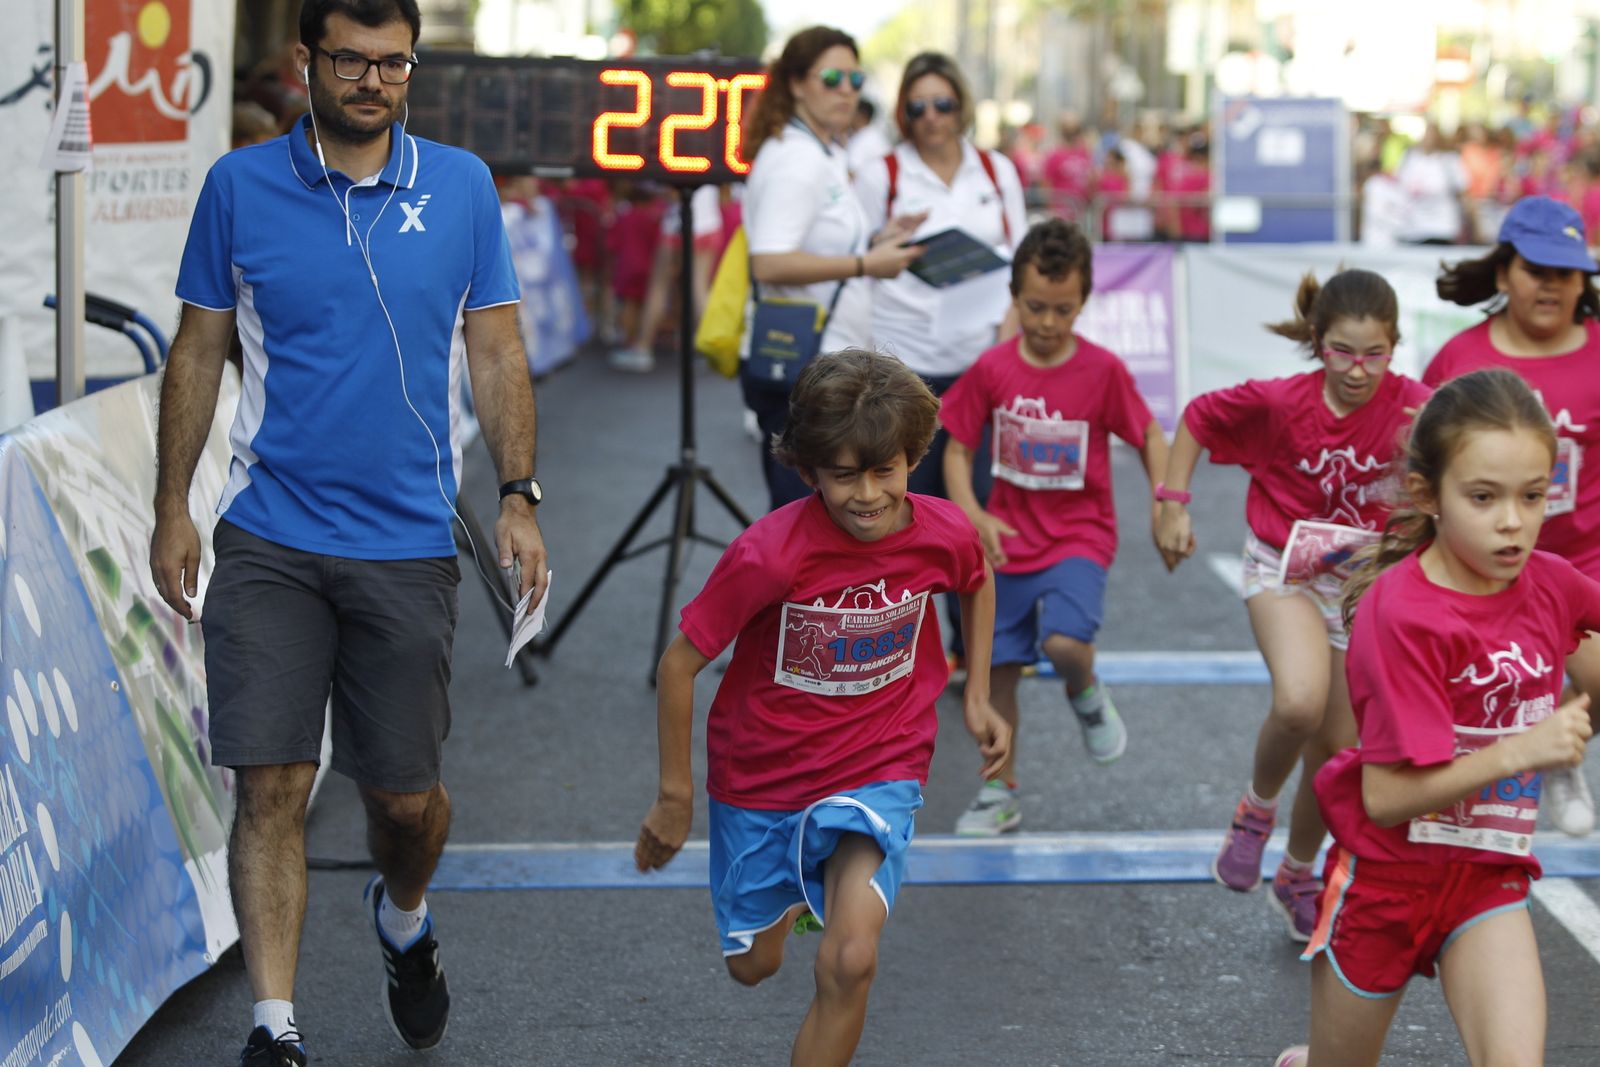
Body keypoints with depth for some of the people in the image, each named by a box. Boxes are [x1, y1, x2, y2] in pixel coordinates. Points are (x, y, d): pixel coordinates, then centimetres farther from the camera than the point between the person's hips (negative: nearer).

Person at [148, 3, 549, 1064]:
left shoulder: (462, 185, 3)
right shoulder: (240, 186, 1)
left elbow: (497, 351, 7)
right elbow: (198, 352, 7)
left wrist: (518, 497, -1)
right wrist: (172, 510, 3)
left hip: (409, 543, 1)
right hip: (268, 539, -1)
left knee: (406, 794, 8)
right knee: (271, 783, -7)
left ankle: (403, 919, 41)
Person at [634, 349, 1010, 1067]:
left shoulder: (944, 534, -16)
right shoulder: (768, 554, -26)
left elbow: (977, 583, 12)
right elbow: (679, 664, -14)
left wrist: (976, 696, 9)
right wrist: (675, 796, -7)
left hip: (879, 769, 0)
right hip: (763, 773, 0)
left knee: (850, 962, -24)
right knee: (752, 964, 19)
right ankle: (800, 891, 55)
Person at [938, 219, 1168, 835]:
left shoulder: (1103, 371, -10)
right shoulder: (992, 369, -5)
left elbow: (1150, 438, 1)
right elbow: (958, 449, 1)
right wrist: (973, 516, -14)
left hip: (1079, 537, -3)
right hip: (1009, 540, 3)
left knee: (1063, 642, -27)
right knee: (998, 669, 6)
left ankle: (1087, 695, 9)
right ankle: (1001, 791, 23)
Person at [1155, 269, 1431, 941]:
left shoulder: (1409, 406, -17)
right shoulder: (1278, 402, -16)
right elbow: (1197, 419, -1)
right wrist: (1173, 506, -5)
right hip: (1284, 570, -2)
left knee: (1337, 749, 10)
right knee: (1300, 703, -30)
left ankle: (1298, 877, 35)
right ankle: (1256, 809, 0)